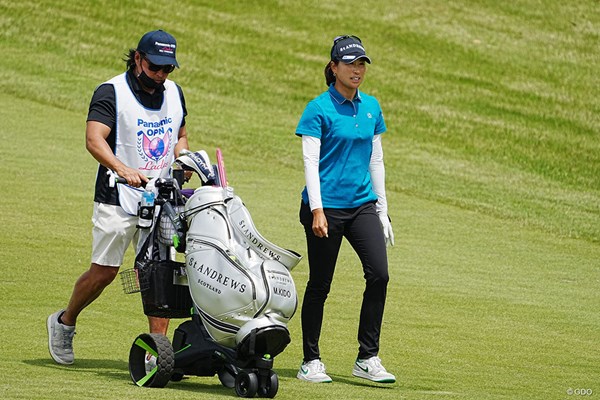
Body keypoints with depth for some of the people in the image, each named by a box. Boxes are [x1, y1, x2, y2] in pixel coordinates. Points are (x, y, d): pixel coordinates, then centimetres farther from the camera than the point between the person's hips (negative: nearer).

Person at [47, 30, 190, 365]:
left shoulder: (173, 93, 12)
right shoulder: (111, 93, -8)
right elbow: (94, 139, -20)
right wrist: (124, 170, -36)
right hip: (118, 199, -5)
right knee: (104, 272, 0)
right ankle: (64, 322, 24)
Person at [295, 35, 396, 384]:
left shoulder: (371, 107, 11)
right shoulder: (319, 109, -6)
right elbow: (310, 161, -10)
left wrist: (382, 211, 13)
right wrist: (317, 210, -19)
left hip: (362, 205, 5)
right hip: (327, 206, -5)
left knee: (379, 274, -10)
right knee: (320, 284, 2)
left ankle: (368, 358, -3)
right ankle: (311, 362, 13)